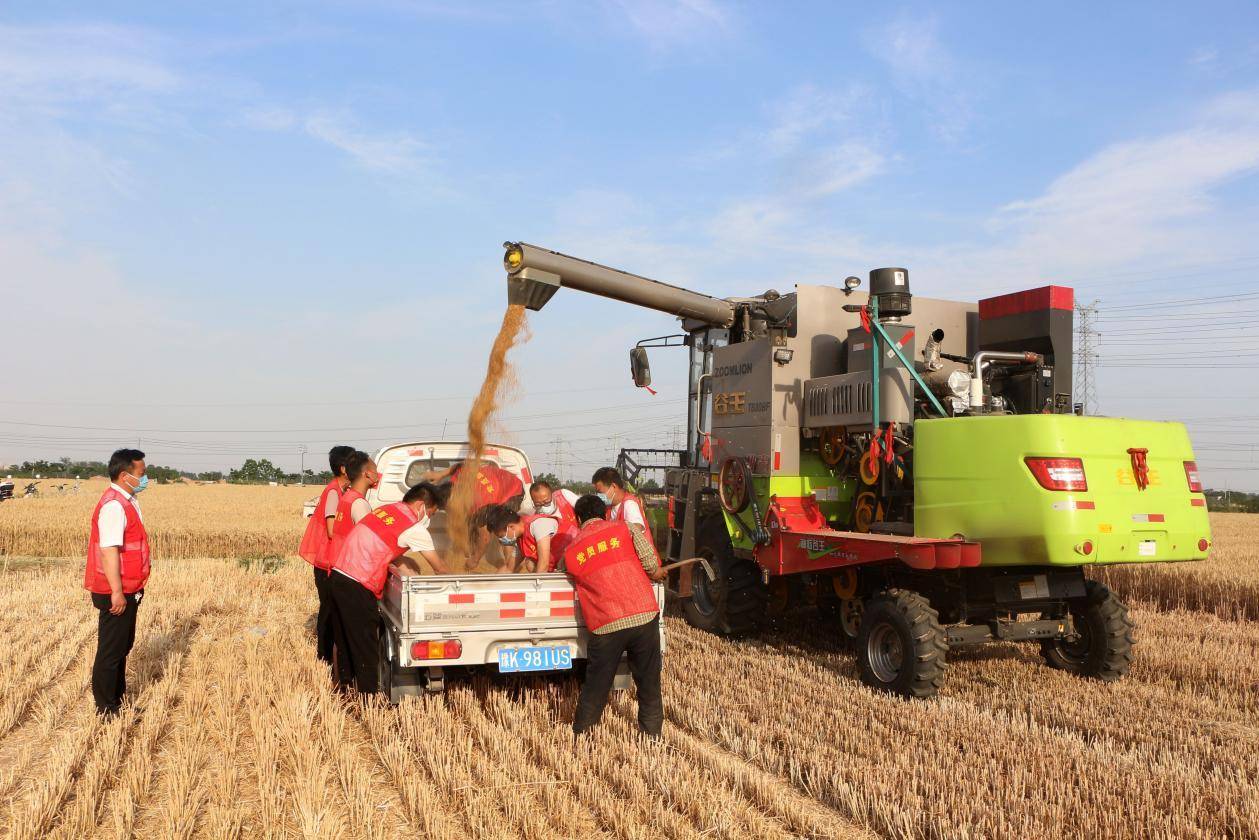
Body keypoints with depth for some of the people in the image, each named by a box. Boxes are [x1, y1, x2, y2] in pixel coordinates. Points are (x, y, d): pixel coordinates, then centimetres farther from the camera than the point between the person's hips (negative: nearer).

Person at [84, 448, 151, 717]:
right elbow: (109, 550, -26)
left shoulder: (126, 501, 10)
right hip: (116, 593, -10)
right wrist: (117, 592, -26)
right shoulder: (114, 506, -21)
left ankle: (118, 697, 33)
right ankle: (106, 708, 12)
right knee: (111, 650, 1)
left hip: (128, 591, 10)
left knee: (123, 645, 20)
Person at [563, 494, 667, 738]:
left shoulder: (570, 551, 11)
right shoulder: (627, 528, 6)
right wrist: (657, 574, 20)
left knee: (595, 689, 14)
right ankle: (652, 736, 17)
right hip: (644, 617, -1)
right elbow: (653, 566, 0)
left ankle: (580, 736, 24)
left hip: (605, 627, 1)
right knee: (649, 684, 12)